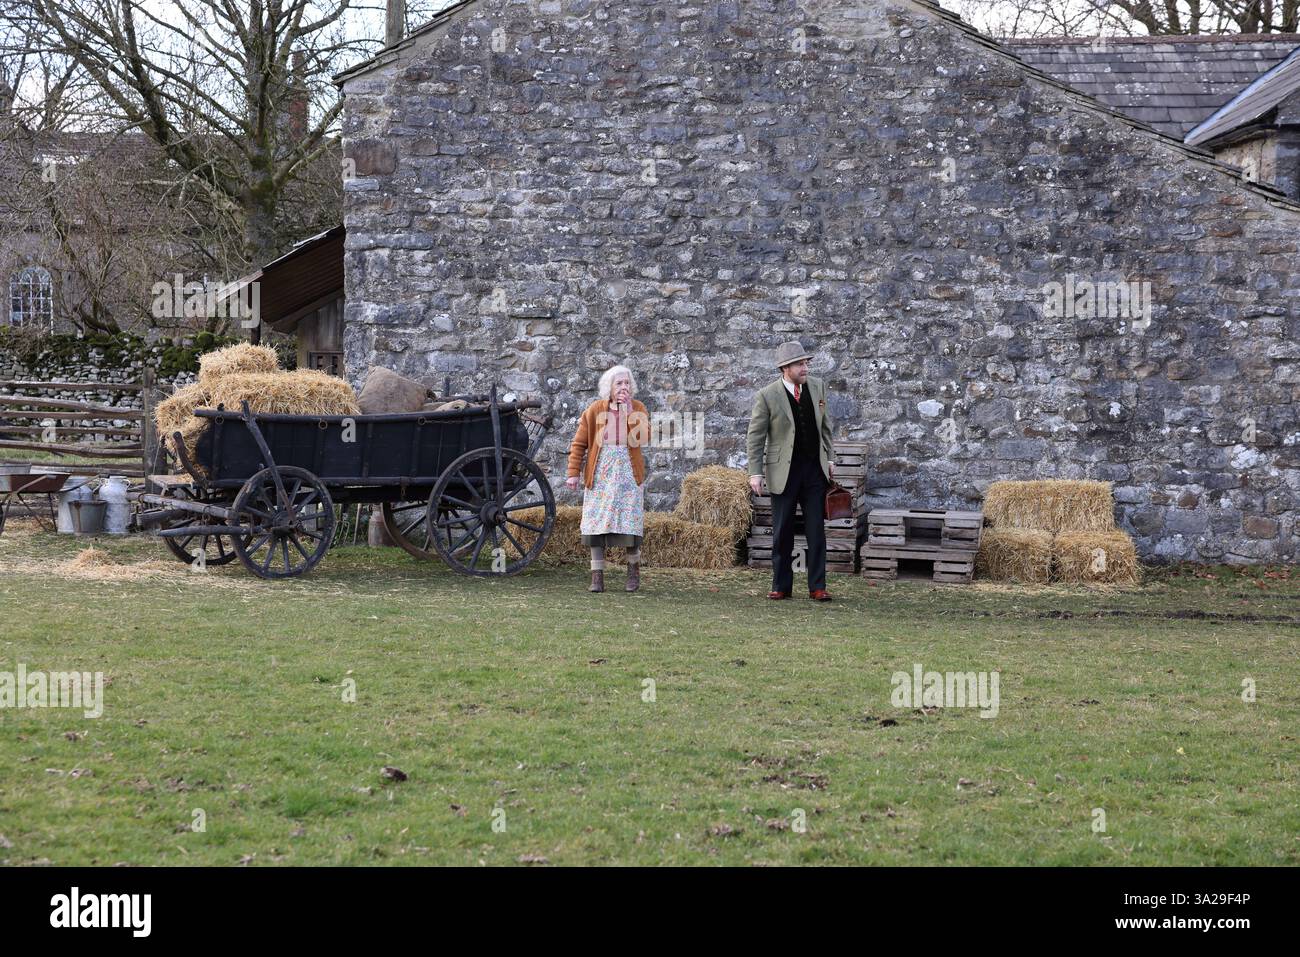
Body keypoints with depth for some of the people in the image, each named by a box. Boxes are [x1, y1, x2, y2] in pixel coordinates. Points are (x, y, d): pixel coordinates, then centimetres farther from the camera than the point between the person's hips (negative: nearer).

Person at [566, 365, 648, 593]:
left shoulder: (638, 409, 3)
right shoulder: (595, 410, 3)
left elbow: (643, 439, -14)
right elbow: (579, 444, 4)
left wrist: (628, 412, -15)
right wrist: (574, 472, -3)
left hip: (629, 474, 0)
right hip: (600, 474, 0)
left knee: (630, 522, -5)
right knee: (597, 523, -3)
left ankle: (634, 569, 17)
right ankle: (597, 577, 2)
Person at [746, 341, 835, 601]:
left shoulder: (818, 387, 4)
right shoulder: (767, 396, -8)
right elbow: (755, 436, -6)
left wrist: (828, 458, 12)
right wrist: (755, 473, -11)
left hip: (815, 470, 3)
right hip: (784, 472, -3)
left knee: (816, 531, 0)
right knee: (782, 532, 4)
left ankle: (817, 587, 4)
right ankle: (781, 586, 14)